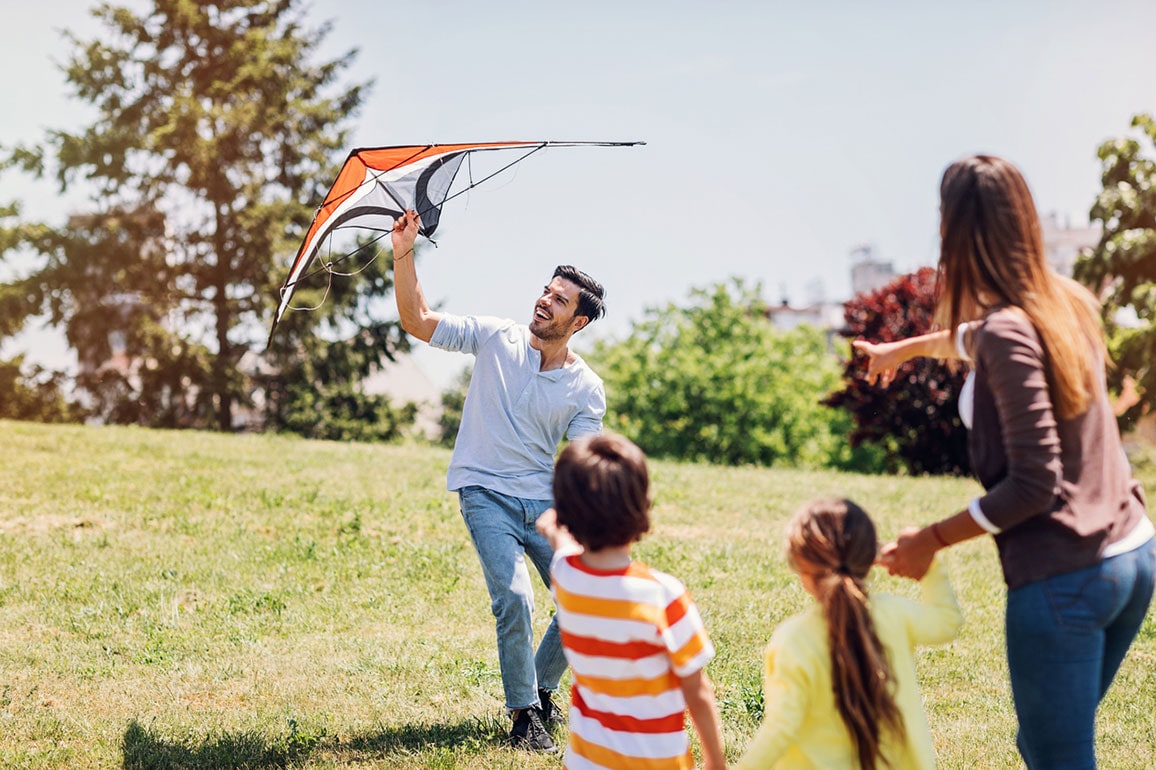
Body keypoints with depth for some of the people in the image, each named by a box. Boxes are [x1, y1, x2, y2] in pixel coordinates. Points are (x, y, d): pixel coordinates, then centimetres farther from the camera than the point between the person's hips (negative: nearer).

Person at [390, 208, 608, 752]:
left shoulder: (587, 390, -1)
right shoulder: (496, 339, -3)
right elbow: (418, 322, -6)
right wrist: (403, 255, -17)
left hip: (545, 501, 3)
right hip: (487, 496, -3)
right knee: (514, 599, -20)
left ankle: (541, 691, 26)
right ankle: (523, 714, -3)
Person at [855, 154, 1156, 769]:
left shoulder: (1009, 334, -18)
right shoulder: (1066, 302, 6)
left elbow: (1033, 484, -20)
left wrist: (932, 539, -11)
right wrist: (906, 347, 45)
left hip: (1064, 579, -8)